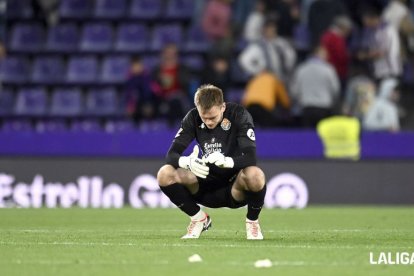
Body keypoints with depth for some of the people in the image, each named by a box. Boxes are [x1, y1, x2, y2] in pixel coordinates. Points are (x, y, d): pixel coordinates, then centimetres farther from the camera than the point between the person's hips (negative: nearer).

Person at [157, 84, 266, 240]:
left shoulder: (239, 115, -15)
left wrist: (226, 161, -46)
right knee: (165, 175, -20)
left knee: (255, 175, -38)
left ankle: (252, 221, -5)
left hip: (234, 187, -3)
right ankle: (199, 219, 3)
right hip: (207, 188, 3)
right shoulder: (193, 118, -6)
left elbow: (250, 157, -26)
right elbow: (171, 154, -12)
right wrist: (188, 162, -36)